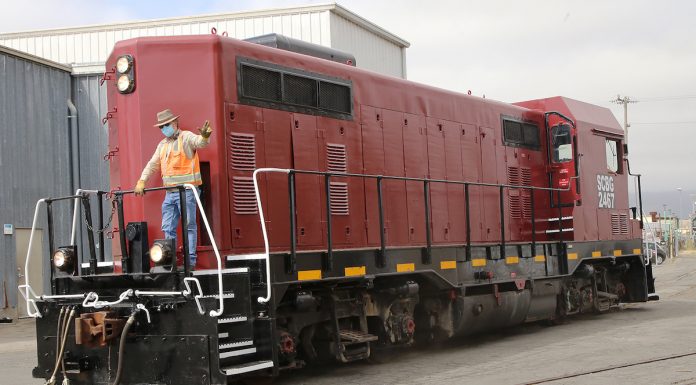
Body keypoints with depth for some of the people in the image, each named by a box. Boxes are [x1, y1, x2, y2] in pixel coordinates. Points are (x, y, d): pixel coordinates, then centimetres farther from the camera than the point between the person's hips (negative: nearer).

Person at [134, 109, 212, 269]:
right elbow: (152, 164, 20)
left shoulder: (186, 137, -4)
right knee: (168, 228, 8)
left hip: (187, 191, -8)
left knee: (189, 226, -4)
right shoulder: (162, 144, 19)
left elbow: (200, 143, -23)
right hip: (170, 193, 8)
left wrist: (204, 136, -47)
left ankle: (191, 261, -2)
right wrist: (142, 181, 8)